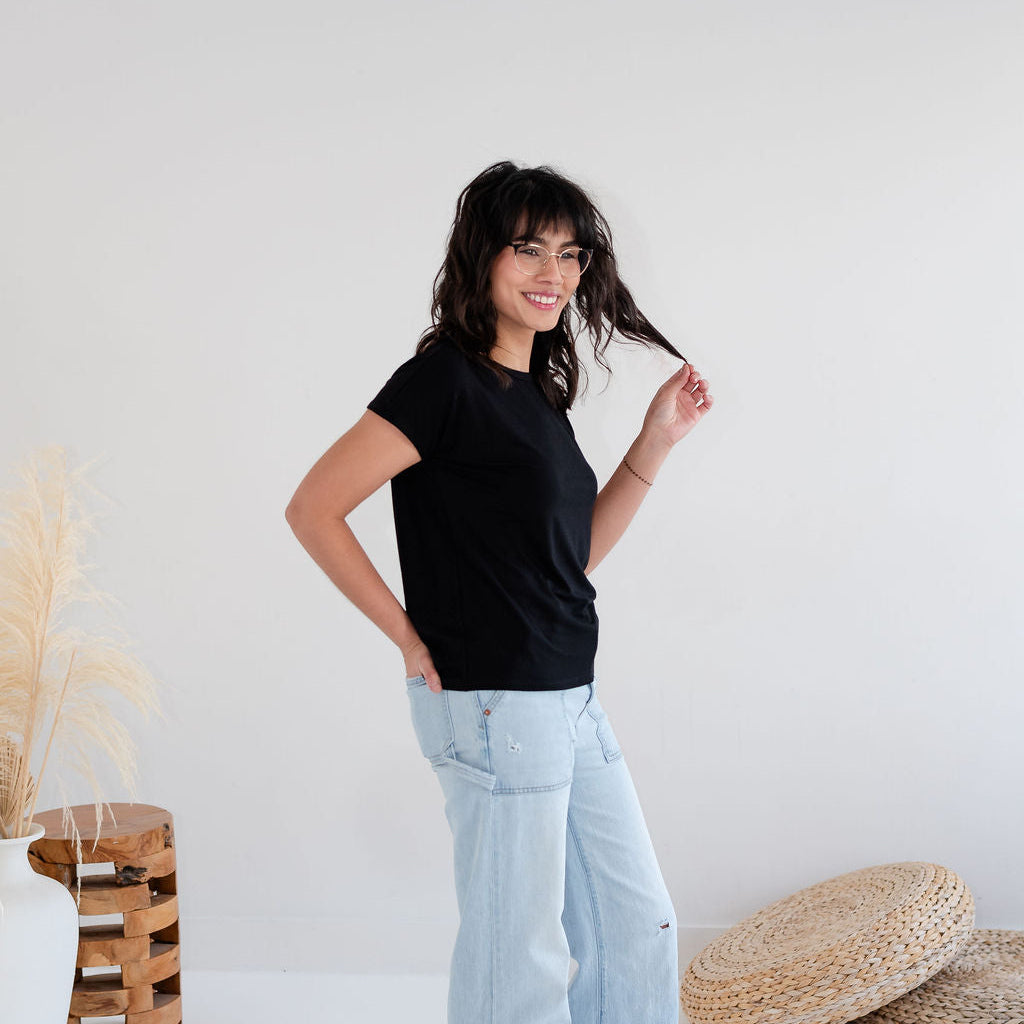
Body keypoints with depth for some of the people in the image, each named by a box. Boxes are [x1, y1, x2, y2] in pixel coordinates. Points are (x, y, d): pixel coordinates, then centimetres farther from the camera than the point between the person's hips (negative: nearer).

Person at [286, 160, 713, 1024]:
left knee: (640, 928, 16)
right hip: (494, 705, -9)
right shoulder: (445, 380, -13)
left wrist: (658, 439, 9)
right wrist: (413, 640, -12)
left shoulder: (537, 392, 12)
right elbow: (313, 509, -16)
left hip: (571, 702, 9)